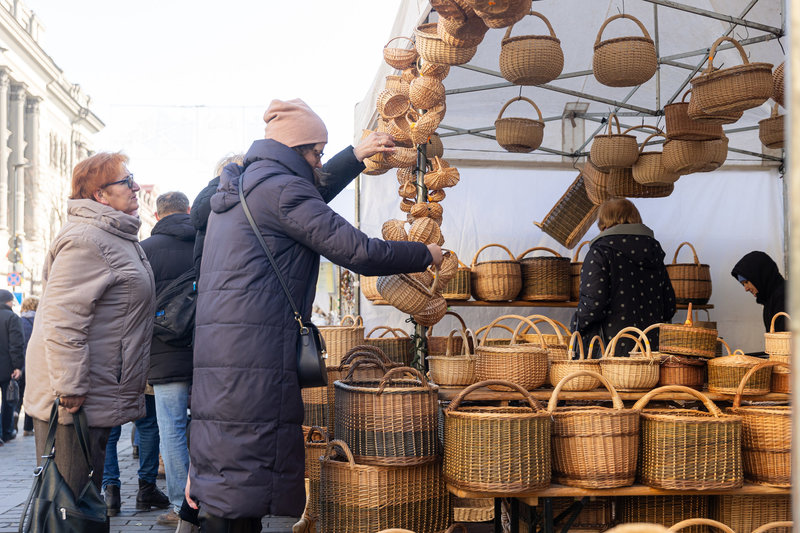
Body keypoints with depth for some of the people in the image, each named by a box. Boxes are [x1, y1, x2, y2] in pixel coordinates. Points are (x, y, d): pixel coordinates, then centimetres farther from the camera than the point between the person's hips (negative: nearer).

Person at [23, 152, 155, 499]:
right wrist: (69, 389, -25)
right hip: (74, 404, -10)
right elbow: (61, 319, -24)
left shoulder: (118, 237, 19)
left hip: (98, 402, 10)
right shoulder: (85, 240, -17)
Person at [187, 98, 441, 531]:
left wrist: (356, 155, 36)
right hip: (255, 350, -10)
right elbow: (357, 252, -11)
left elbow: (310, 197, 39)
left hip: (216, 344, 10)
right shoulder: (278, 187, -8)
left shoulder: (239, 184, 22)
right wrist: (427, 255, 3)